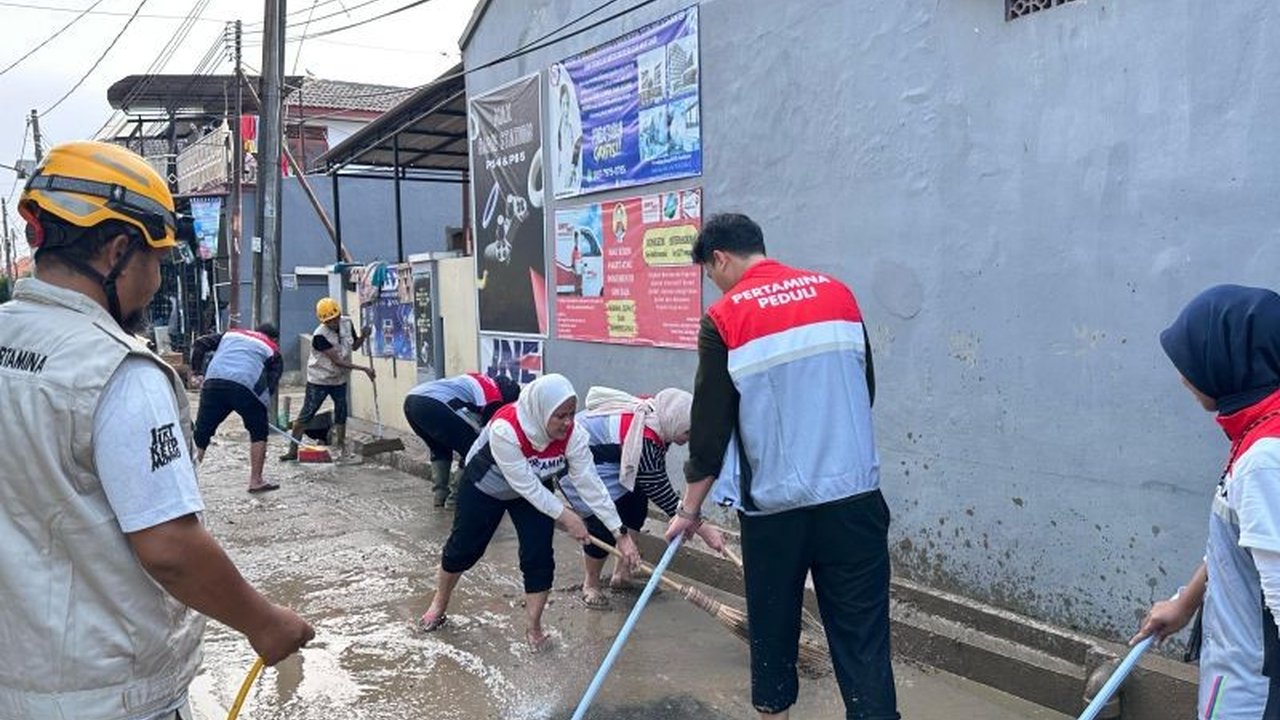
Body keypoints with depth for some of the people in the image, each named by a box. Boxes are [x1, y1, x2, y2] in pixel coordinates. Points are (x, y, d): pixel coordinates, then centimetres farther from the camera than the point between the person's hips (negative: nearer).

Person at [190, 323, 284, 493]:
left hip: (213, 383, 3)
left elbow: (199, 344, 20)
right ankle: (256, 481, 18)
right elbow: (271, 384, 11)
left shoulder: (231, 334, 31)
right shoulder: (272, 351, 22)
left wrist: (198, 373, 19)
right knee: (259, 432, 17)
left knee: (200, 434, 10)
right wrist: (262, 405, 18)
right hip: (246, 387, -3)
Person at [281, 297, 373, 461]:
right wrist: (364, 369, -29)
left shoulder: (347, 323, -7)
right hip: (319, 380, -6)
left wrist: (363, 336, -13)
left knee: (341, 413, 12)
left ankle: (341, 447, 27)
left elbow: (354, 346, 9)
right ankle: (293, 451, 4)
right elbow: (337, 361, -28)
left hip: (340, 379, 6)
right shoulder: (320, 335, -27)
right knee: (306, 415, -3)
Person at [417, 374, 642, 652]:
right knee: (464, 547, 12)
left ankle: (534, 628, 13)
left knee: (539, 557, -7)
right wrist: (565, 516, -29)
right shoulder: (505, 428, -42)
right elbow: (524, 484, -35)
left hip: (535, 491, 3)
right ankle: (439, 603, 39)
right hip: (484, 487, -3)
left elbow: (590, 483, -26)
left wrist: (620, 532, -28)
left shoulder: (573, 435, -30)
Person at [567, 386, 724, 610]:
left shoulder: (657, 415, -11)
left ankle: (622, 573, 16)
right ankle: (591, 584, 9)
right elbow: (660, 492, -29)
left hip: (606, 458, 9)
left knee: (637, 505, 4)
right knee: (605, 524, -14)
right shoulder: (644, 441, -36)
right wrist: (703, 529, -26)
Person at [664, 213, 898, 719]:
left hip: (775, 507, -2)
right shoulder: (838, 293, 6)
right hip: (854, 498, 3)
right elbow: (864, 391, 14)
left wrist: (690, 509, 8)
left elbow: (710, 427, -4)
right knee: (862, 639, 4)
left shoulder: (725, 319, -5)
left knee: (773, 630, 16)